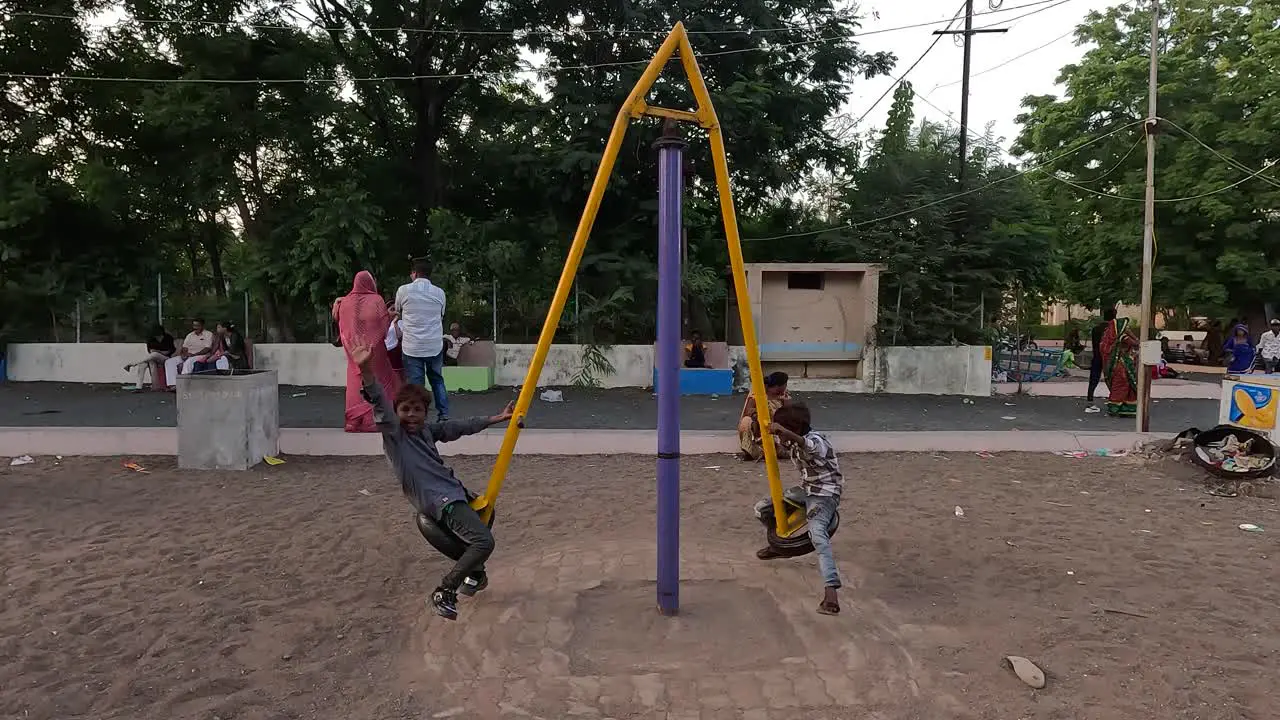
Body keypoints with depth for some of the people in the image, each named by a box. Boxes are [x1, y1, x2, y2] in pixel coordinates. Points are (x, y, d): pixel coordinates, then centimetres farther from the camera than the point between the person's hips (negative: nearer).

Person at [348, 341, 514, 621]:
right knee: (483, 541, -23)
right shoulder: (392, 433, -10)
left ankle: (474, 575, 44)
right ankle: (444, 592, -8)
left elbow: (461, 426, 18)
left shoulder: (426, 429, 11)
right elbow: (380, 404, -26)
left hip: (455, 490, 9)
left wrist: (497, 418, 21)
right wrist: (366, 372, -43)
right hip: (440, 501, -9)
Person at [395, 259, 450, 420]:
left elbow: (398, 313, 13)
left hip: (412, 346, -3)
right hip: (435, 345, 3)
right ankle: (444, 414, 15)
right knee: (437, 380, 15)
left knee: (415, 384, 2)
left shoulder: (404, 290, -3)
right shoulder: (439, 293, 4)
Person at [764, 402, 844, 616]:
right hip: (805, 490, 10)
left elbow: (807, 445, -51)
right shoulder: (794, 441, 1)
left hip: (825, 494, -10)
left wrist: (785, 432, -69)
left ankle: (831, 590, -48)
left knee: (817, 533, -35)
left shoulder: (816, 440, -24)